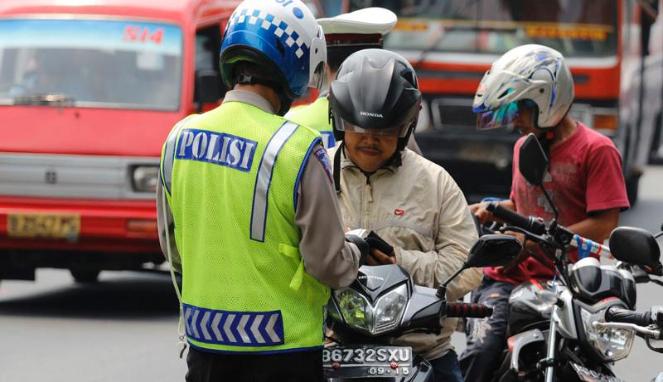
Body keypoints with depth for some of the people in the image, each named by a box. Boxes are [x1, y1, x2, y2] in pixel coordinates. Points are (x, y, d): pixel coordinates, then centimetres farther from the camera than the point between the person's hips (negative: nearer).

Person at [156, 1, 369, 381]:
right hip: (282, 349, -5)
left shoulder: (180, 138, 1)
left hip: (204, 343, 5)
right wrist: (358, 252, 9)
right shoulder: (296, 148, -17)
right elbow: (328, 264, -12)